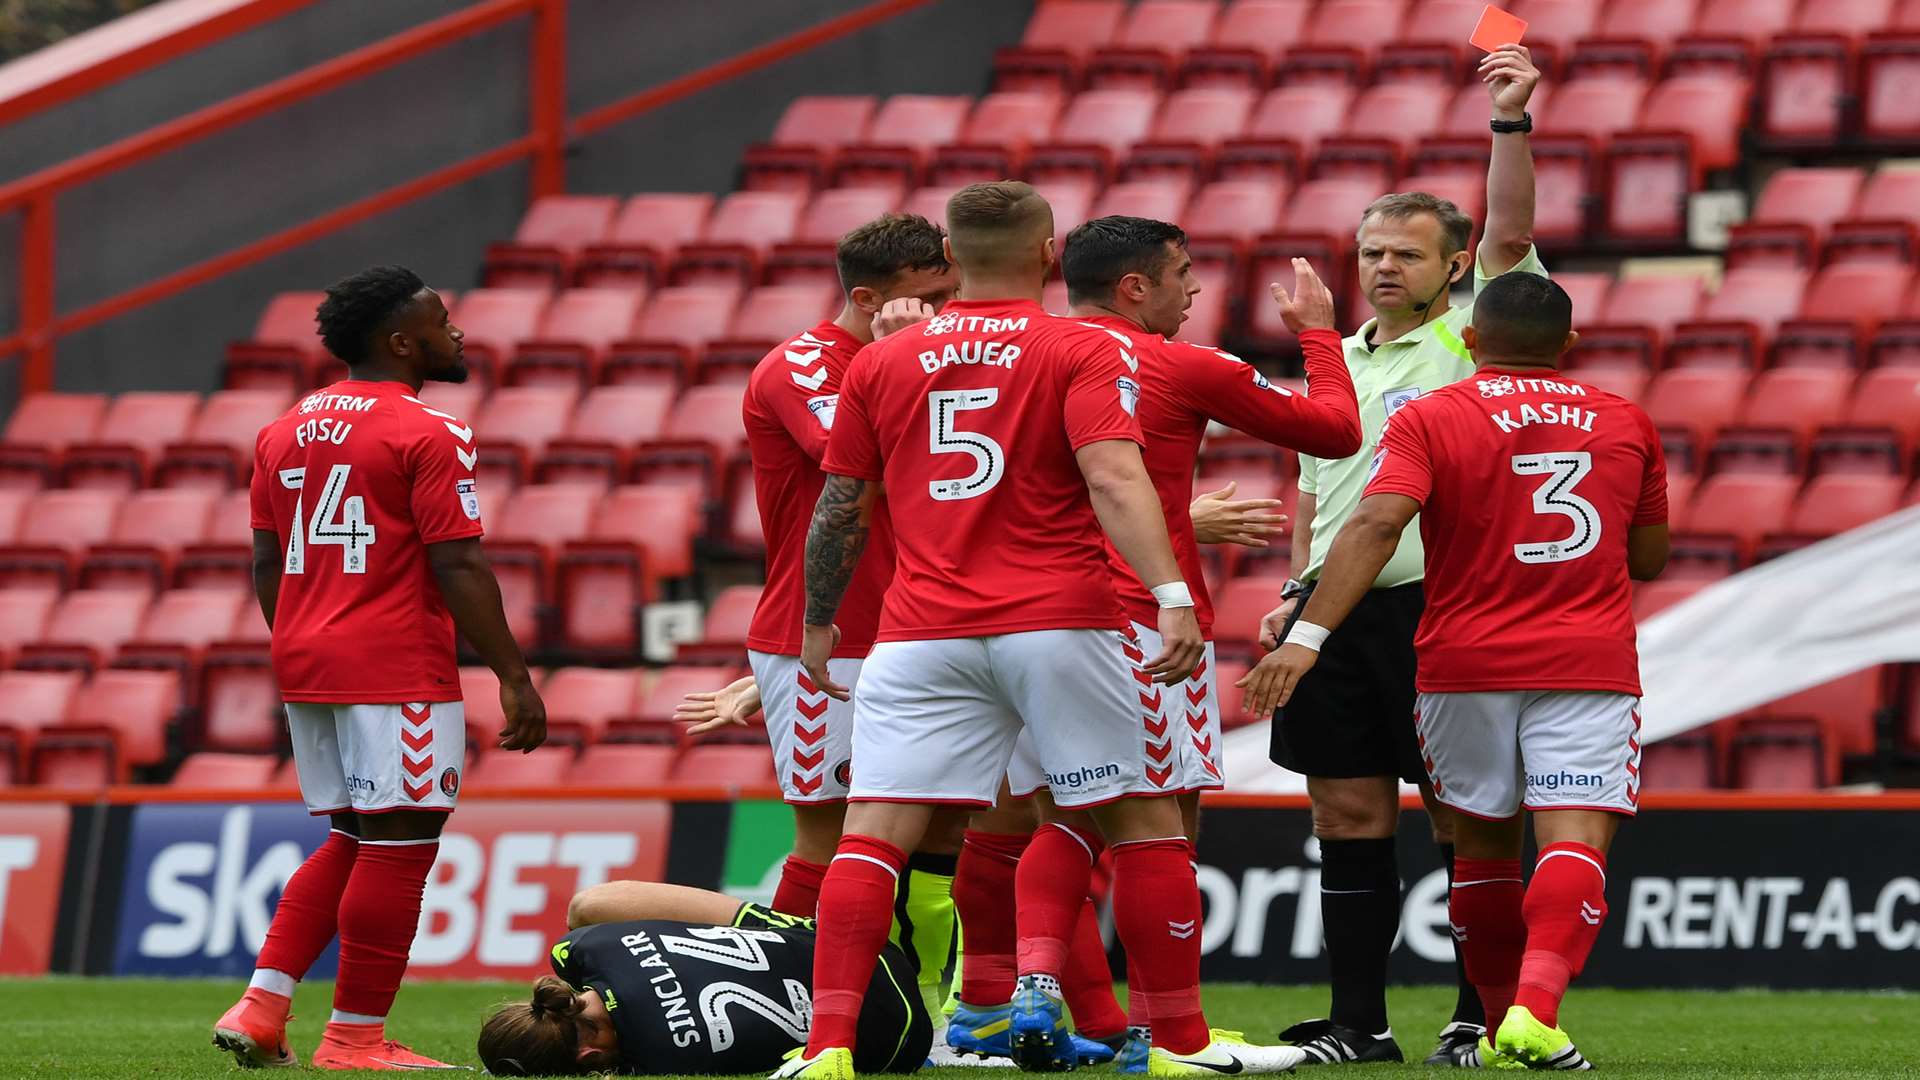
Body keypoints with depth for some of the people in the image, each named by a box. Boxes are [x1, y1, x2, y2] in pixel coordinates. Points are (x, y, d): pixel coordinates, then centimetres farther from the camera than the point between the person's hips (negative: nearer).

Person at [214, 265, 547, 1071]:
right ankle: (355, 1039, 1)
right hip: (398, 672, -8)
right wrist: (514, 679, -12)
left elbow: (266, 566, 17)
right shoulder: (427, 434, -10)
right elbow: (458, 567, -14)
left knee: (351, 841, 18)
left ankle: (261, 1006, 10)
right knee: (399, 846, -1)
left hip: (307, 664, 8)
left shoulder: (284, 432, 13)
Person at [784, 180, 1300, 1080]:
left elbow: (839, 508, 15)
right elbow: (1114, 481, -15)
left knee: (872, 834, 0)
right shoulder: (1086, 352, 0)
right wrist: (1171, 595, -23)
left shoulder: (879, 364, 11)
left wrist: (818, 625, 27)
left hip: (922, 632, 2)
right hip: (1059, 624, -2)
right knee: (1145, 821, 10)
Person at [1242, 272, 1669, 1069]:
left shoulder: (1430, 420, 0)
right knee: (1574, 841, -11)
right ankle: (1537, 1008, -32)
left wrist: (1307, 634, -21)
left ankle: (1502, 1018, 22)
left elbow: (1376, 524, -15)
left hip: (1465, 664, 0)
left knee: (1483, 842, 16)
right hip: (1590, 666, 0)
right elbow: (1648, 558, 20)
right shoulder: (1626, 425, 11)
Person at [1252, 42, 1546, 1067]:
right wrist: (1294, 592, 14)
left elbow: (1510, 233, -15)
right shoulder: (1337, 361, 18)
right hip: (1337, 615, 6)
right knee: (1348, 817, 5)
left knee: (1463, 818, -3)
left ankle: (1481, 1015, 2)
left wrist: (1512, 124, -24)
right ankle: (1356, 1022, 9)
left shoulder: (1471, 337, 0)